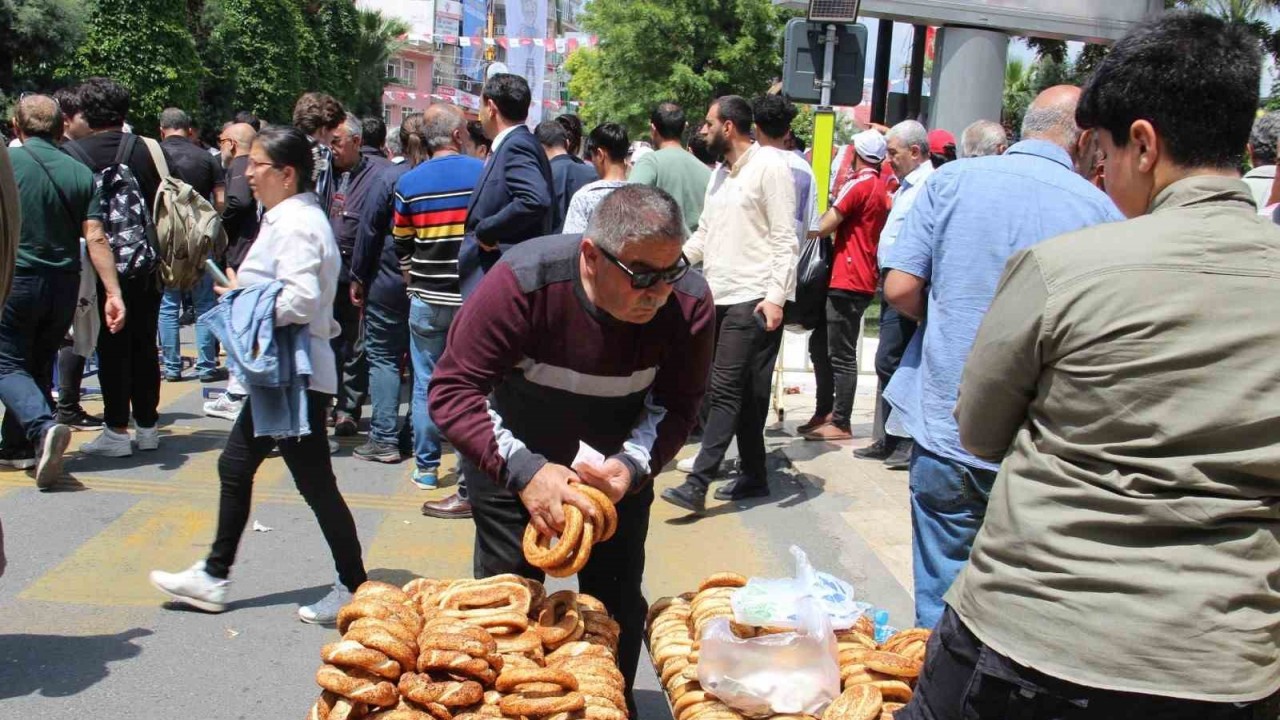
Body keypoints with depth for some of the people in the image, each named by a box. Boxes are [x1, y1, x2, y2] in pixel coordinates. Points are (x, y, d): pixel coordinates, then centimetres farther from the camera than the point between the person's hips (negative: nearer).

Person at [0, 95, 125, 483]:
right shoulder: (80, 173, 2)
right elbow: (95, 238, -4)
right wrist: (114, 293, -6)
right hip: (64, 284, 4)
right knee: (39, 365, 17)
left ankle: (43, 425, -22)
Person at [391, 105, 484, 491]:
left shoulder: (409, 183, -1)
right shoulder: (484, 173, -6)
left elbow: (402, 246, 5)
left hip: (428, 299, 1)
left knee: (426, 382, 10)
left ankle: (426, 467, 16)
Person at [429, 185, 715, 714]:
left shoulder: (689, 302, -25)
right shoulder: (523, 281, -34)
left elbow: (676, 403, -15)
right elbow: (452, 389, -33)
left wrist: (633, 465, -35)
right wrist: (523, 470, -46)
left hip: (617, 457, 2)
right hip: (510, 450, -2)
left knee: (618, 600, 8)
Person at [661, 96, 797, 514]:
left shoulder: (769, 167, -7)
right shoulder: (721, 173, 19)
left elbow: (785, 239, -12)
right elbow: (705, 234, 19)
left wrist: (775, 295, -20)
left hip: (752, 299, -8)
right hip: (719, 296, 8)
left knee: (726, 391, -10)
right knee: (743, 393, 13)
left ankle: (697, 484, -11)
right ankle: (754, 476, 22)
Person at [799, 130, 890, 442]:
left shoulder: (858, 186, -12)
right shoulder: (881, 190, 15)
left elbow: (823, 228, -12)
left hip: (848, 282, -9)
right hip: (863, 279, 9)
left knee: (841, 354, -5)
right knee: (821, 344, 16)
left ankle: (841, 424, 0)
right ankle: (825, 413, 21)